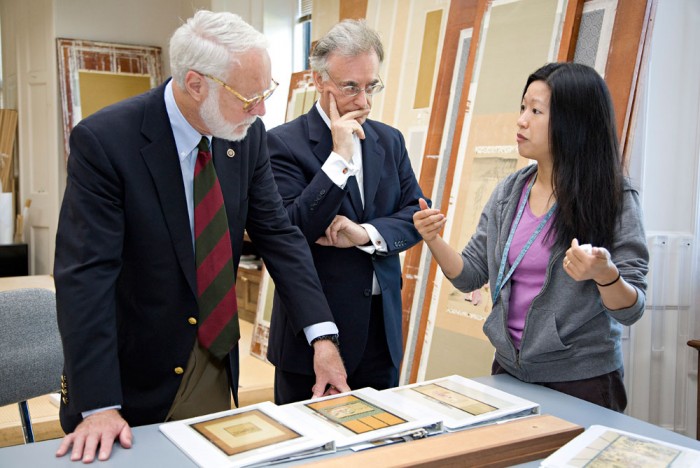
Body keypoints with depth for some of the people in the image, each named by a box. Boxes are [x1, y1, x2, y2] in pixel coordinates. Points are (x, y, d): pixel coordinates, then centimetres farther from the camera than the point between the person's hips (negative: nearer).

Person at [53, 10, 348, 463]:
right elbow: (85, 273, -23)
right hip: (135, 374, -4)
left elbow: (278, 233, -2)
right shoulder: (104, 140, -21)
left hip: (216, 362, 5)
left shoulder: (248, 135, -5)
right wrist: (98, 406, -25)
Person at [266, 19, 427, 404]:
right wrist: (340, 157, -22)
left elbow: (416, 214, 3)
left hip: (383, 329, 5)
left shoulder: (390, 141, 8)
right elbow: (289, 232, -19)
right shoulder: (284, 142, -10)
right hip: (314, 331, -5)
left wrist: (366, 234, -15)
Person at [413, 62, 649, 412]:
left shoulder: (614, 197, -12)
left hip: (581, 382, -4)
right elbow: (470, 276, 3)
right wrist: (434, 240, -14)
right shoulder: (509, 192, 1)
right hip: (509, 370, 4)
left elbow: (631, 310, -13)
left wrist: (605, 275, -33)